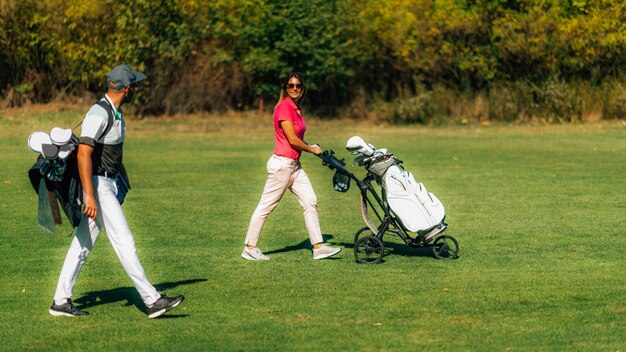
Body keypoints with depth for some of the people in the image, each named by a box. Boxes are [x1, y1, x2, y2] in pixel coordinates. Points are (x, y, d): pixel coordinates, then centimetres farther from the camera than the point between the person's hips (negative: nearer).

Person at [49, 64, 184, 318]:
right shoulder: (99, 114, -19)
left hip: (109, 183, 10)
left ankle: (60, 302, 15)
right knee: (124, 241, -9)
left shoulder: (116, 113, 13)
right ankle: (152, 300, -8)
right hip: (97, 184, -10)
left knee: (83, 244, 11)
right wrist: (90, 196, -29)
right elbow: (83, 154, -25)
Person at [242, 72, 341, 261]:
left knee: (310, 201, 6)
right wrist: (312, 149, -2)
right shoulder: (284, 107, -15)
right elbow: (293, 140, -17)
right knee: (266, 206, -1)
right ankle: (249, 248, 6)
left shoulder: (296, 108, 13)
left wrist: (313, 148, 4)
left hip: (294, 165, 9)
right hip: (281, 164, -9)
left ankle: (318, 247, 9)